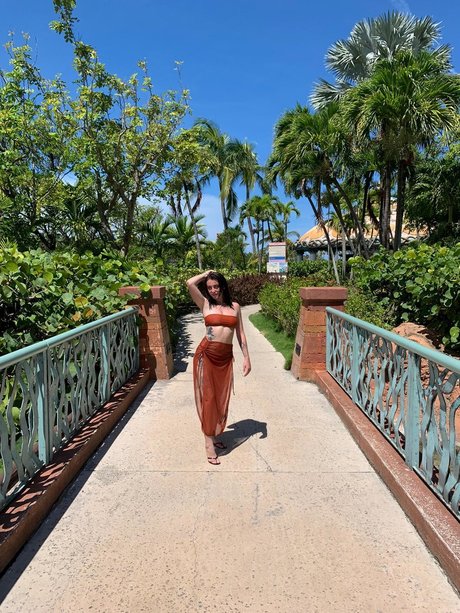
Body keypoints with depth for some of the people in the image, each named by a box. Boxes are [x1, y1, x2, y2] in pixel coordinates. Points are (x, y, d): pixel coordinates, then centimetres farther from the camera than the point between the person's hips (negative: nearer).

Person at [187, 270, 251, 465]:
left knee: (222, 397, 9)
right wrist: (207, 273, 6)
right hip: (206, 354, -3)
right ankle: (209, 443, 5)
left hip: (226, 357, 3)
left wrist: (246, 357, 7)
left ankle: (214, 435, 27)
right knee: (207, 396, -1)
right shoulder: (205, 304, 4)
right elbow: (190, 283, -10)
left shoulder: (235, 306, 11)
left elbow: (240, 334, 12)